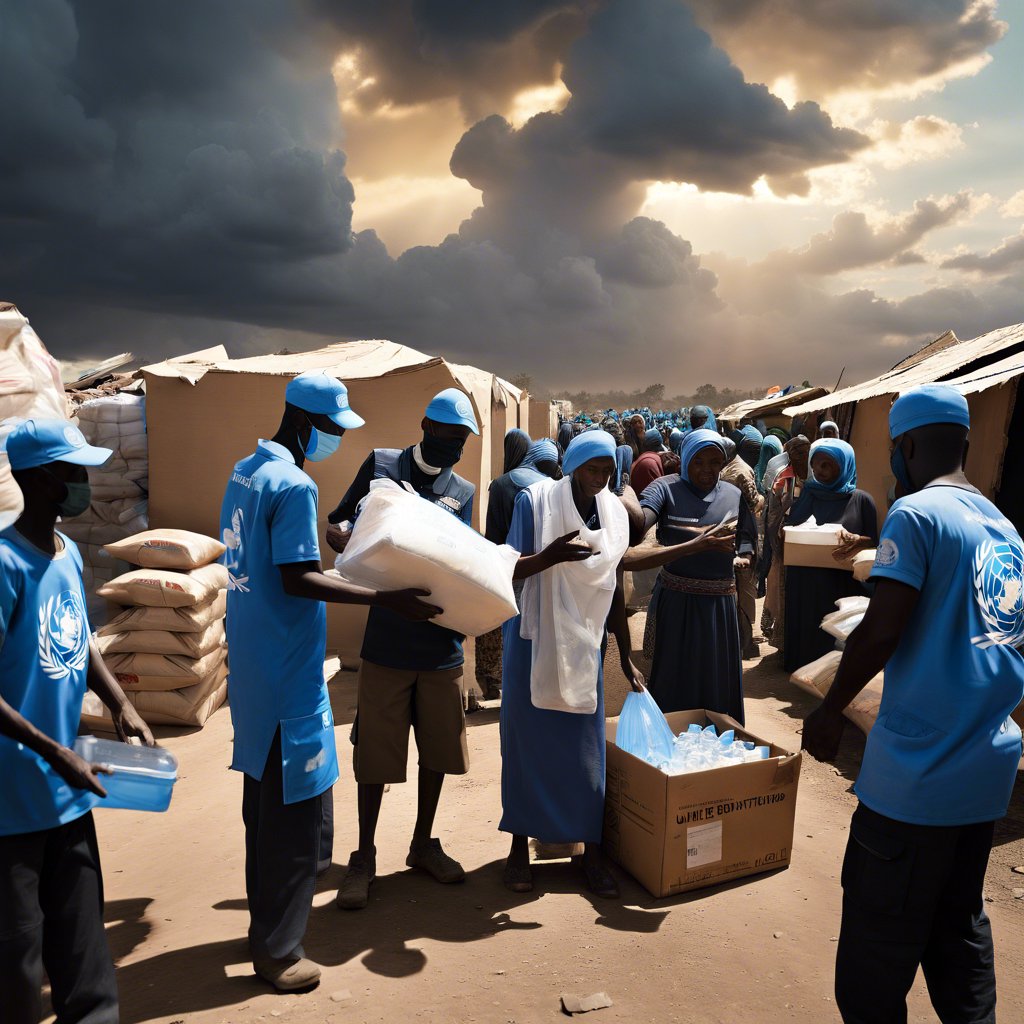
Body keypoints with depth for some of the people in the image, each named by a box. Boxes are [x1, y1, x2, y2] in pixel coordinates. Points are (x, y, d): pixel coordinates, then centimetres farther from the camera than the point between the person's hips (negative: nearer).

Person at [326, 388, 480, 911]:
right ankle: (364, 859, 24)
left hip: (442, 643, 4)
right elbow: (335, 525, 3)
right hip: (387, 640, -3)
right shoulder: (381, 464, 0)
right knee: (375, 752, 6)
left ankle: (423, 845, 34)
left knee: (438, 748, 14)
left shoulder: (464, 493, 9)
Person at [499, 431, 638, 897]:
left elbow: (613, 587, 9)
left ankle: (592, 850, 20)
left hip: (585, 644, 3)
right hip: (534, 640, -3)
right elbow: (510, 569, -11)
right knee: (527, 741, 5)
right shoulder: (535, 501, -9)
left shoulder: (615, 512, 3)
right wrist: (551, 556, -32)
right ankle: (520, 846, 22)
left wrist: (626, 657, 11)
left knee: (586, 746, 6)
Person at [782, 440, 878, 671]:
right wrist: (785, 537, -11)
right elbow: (786, 534, 13)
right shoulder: (806, 496, 9)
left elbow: (874, 543, -1)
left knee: (836, 642, 2)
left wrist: (858, 541, -23)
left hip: (842, 588, -3)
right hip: (804, 587, 3)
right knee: (804, 638, 9)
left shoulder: (861, 500, -1)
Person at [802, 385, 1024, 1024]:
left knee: (881, 934, 5)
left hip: (917, 769, -8)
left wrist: (830, 712, -6)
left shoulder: (916, 514, -13)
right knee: (961, 923, 20)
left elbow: (881, 634, -19)